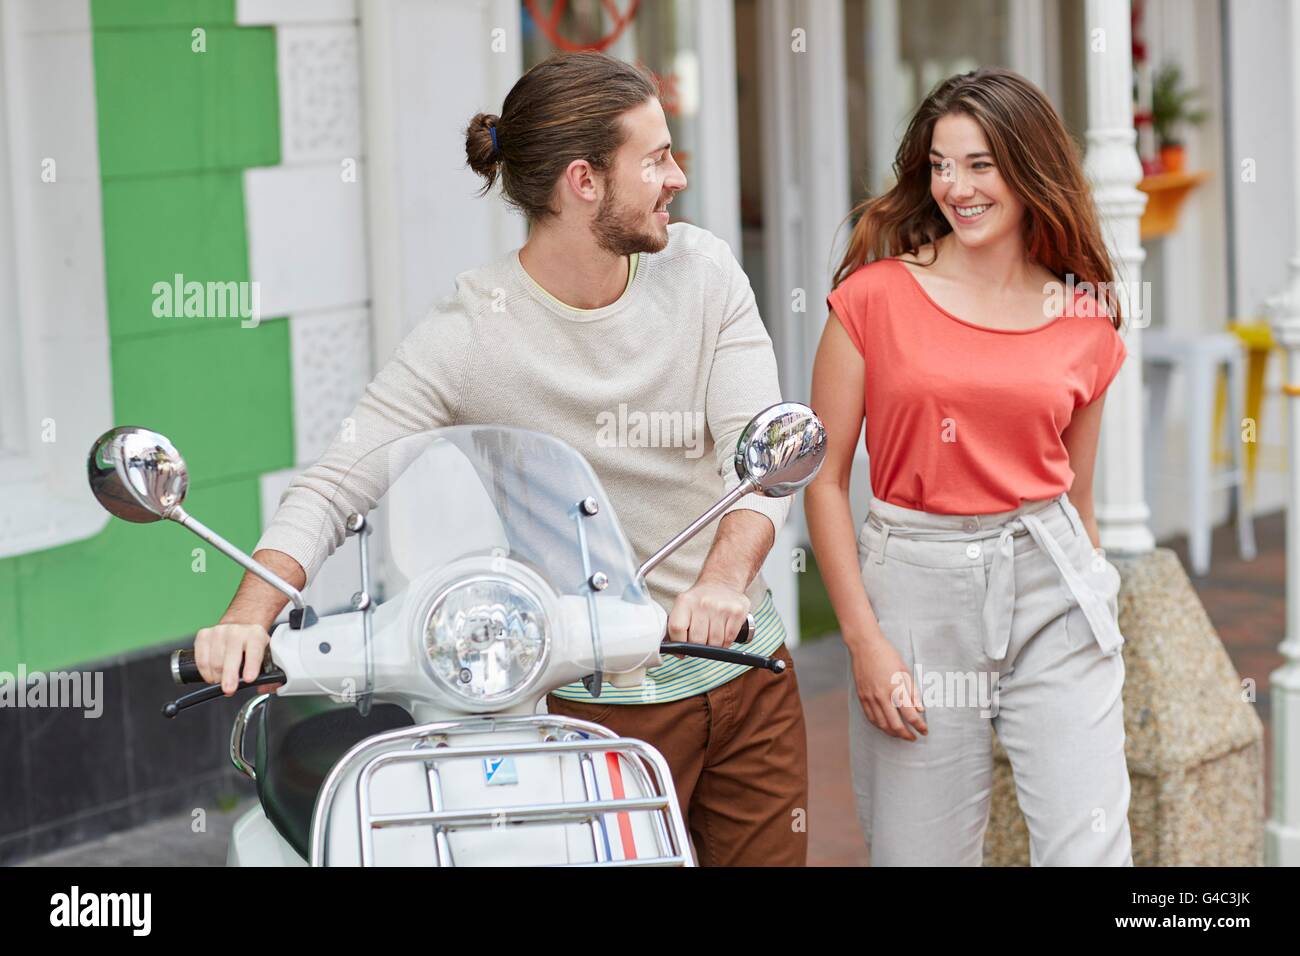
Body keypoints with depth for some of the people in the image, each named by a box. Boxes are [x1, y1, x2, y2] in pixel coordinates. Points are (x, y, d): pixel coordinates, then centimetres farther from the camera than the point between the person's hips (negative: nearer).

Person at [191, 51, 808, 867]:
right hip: (599, 699, -4)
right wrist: (251, 615, -36)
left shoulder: (703, 271, -3)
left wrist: (725, 579, -32)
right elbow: (334, 486, -18)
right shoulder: (469, 338, -15)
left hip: (750, 672, 5)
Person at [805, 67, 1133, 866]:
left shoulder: (1086, 323, 6)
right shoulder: (875, 297, -3)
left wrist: (1104, 629, 19)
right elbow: (824, 479, -1)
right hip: (918, 588, -1)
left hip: (1052, 588, 2)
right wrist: (864, 641, -7)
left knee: (1088, 848, -5)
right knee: (924, 853, 6)